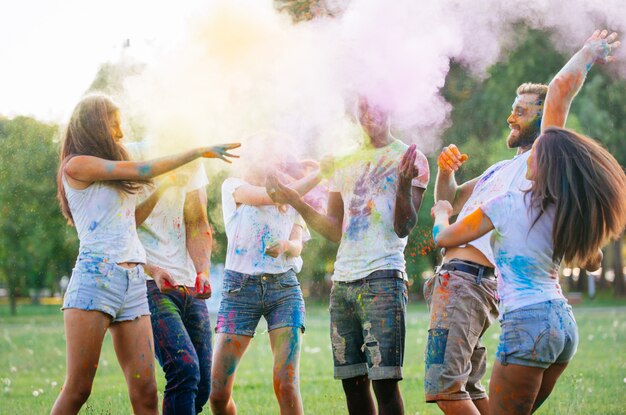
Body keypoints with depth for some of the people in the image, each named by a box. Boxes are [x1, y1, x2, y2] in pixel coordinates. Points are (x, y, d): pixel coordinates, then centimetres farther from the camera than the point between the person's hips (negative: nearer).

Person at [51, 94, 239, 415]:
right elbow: (142, 171, -4)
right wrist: (198, 152, 1)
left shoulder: (113, 178, 24)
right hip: (95, 277, -7)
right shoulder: (76, 165, 0)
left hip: (133, 283, 7)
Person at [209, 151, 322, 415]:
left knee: (286, 386, -15)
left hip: (284, 288, 2)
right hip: (240, 287, -2)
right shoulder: (233, 187, 7)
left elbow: (297, 246, 1)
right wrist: (319, 174, -8)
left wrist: (285, 246, -23)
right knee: (218, 393, -7)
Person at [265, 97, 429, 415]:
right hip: (343, 282, 6)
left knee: (384, 382, -12)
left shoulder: (409, 158, 3)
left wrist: (404, 184, -24)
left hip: (382, 280, -6)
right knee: (352, 381, 4)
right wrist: (295, 201, 7)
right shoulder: (345, 164, 20)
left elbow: (404, 227, -7)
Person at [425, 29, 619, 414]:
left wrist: (589, 53, 5)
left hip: (469, 280, -10)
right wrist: (445, 171, 11)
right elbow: (449, 202, 33)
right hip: (455, 278, 10)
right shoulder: (502, 168, 28)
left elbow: (561, 87, -12)